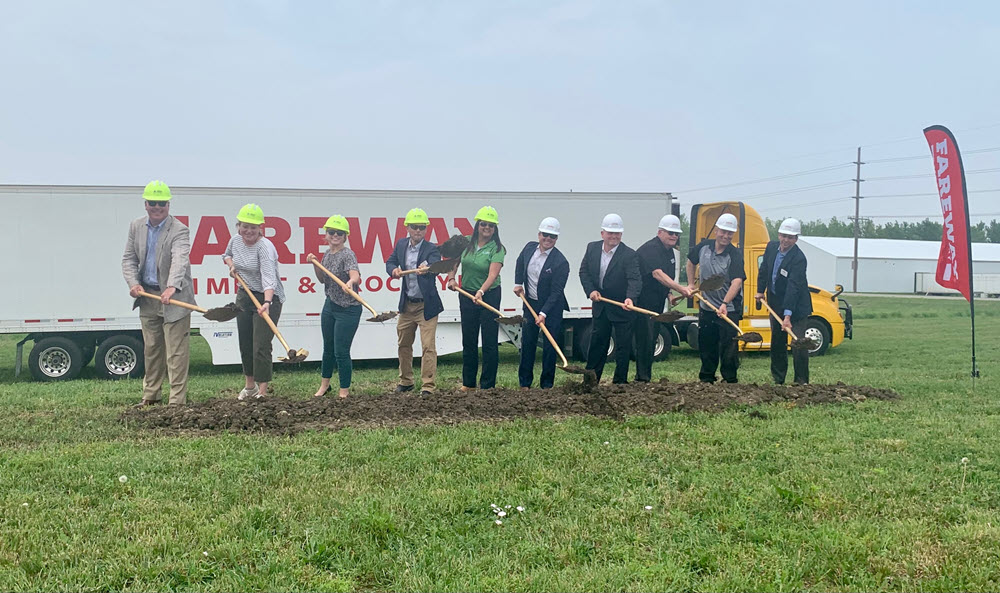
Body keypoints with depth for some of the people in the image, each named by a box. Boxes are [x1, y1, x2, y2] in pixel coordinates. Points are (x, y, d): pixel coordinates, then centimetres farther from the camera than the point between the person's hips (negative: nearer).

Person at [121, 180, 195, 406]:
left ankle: (177, 400, 0)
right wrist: (133, 283, -9)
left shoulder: (179, 230, -15)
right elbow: (129, 258, 9)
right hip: (147, 297, 6)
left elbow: (180, 260, -30)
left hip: (174, 297, -6)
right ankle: (151, 396, 27)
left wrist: (171, 287, -47)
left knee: (176, 352, -4)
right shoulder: (136, 226, 6)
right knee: (151, 349, 15)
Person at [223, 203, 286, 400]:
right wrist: (231, 265, 2)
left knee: (261, 347, -10)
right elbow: (227, 255, 24)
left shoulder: (265, 247, -24)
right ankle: (250, 386, 33)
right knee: (245, 344, 15)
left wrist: (267, 303, -51)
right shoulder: (235, 240, -1)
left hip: (268, 297, -7)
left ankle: (262, 393, -2)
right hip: (244, 295, 7)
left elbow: (268, 278, -37)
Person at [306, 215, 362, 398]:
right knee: (328, 347, 20)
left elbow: (355, 275, -36)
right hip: (329, 306, 8)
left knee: (341, 352, -2)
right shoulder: (327, 254, 7)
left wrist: (350, 282, -58)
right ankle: (324, 384, 38)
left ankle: (344, 391, 14)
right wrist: (314, 264, 1)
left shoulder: (348, 255, -17)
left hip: (348, 310, -8)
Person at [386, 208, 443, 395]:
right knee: (403, 344, 15)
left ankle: (428, 386, -2)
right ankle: (405, 381, 30)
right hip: (406, 304, 6)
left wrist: (426, 267, -54)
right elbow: (390, 262, 10)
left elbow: (435, 265, -31)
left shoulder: (431, 249, -12)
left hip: (426, 305, -5)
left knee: (428, 346, -8)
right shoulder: (401, 245, 4)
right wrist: (394, 270, -14)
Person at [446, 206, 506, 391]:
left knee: (489, 342, -2)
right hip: (467, 296, 4)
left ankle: (487, 385, 6)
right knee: (468, 341, 12)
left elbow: (493, 275, -25)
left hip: (489, 296, -4)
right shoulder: (466, 243, 1)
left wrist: (481, 291, -40)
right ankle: (468, 383, 23)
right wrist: (451, 279, -1)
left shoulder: (497, 249, -12)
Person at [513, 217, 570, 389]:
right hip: (530, 303, 5)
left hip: (552, 307, -5)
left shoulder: (561, 262, -20)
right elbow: (520, 263, 21)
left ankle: (547, 384, 12)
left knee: (549, 346, 0)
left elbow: (556, 292, -21)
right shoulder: (529, 247, -2)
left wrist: (543, 314, -27)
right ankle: (524, 383, 16)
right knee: (527, 343, 7)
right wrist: (518, 283, 11)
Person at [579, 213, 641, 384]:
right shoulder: (592, 248, -2)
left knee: (623, 346, 3)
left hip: (621, 307, -4)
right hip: (600, 305, 5)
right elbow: (584, 271, 5)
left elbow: (634, 279, -28)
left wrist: (630, 298, -45)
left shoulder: (629, 255, -18)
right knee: (597, 343, 15)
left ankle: (620, 382, 16)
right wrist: (591, 290, -10)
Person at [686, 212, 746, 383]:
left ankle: (730, 381, 9)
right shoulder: (703, 246, 0)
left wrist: (725, 303, -42)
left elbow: (737, 282, -29)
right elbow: (691, 262, 21)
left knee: (728, 348, -3)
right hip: (706, 307, 5)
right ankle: (706, 379, 29)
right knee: (706, 345, 15)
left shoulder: (735, 255, -16)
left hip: (729, 310, -5)